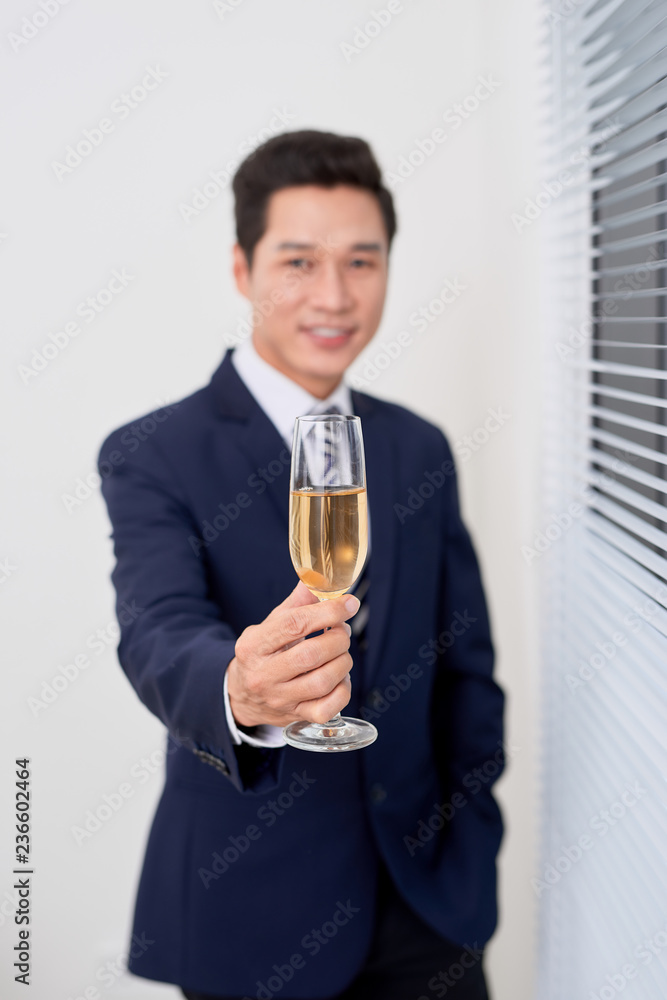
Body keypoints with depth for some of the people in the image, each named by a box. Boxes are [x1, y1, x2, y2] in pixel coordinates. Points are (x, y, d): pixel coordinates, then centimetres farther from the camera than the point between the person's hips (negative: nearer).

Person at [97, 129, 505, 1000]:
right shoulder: (151, 459, -10)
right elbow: (159, 635, -26)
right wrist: (239, 692, -47)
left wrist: (471, 830, 2)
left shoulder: (420, 451, 5)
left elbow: (466, 663, 10)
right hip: (252, 911, -4)